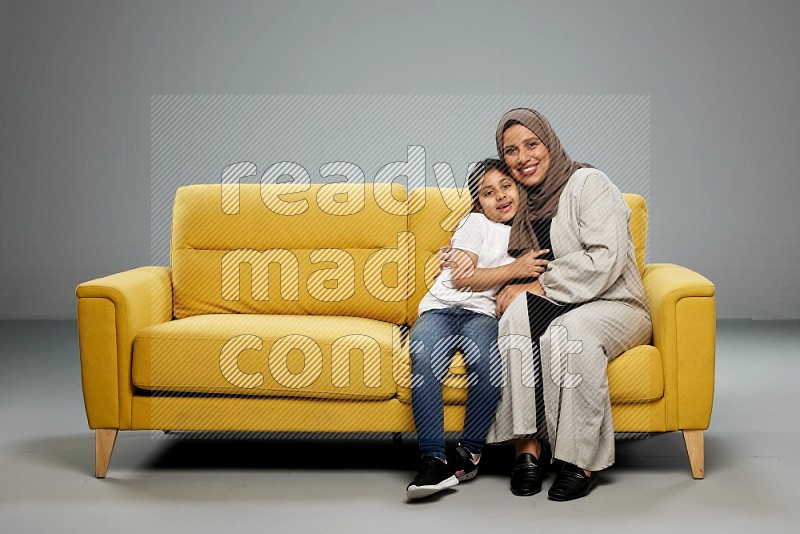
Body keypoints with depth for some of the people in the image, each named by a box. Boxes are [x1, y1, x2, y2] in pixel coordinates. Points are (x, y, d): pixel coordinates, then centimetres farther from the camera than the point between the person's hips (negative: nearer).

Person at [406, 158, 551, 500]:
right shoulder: (476, 223, 11)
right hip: (442, 306, -1)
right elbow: (460, 277, -1)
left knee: (487, 361, -35)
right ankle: (433, 459, -34)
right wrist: (515, 269, -7)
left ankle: (469, 452, -20)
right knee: (424, 359, -35)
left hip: (483, 313, 2)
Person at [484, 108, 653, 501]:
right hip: (555, 307, 5)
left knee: (569, 332, -38)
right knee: (520, 310, -30)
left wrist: (540, 284, -21)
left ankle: (582, 461, -27)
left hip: (614, 305, -5)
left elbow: (606, 259, -19)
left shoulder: (586, 182, -7)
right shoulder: (522, 203, 14)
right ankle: (529, 444, -30)